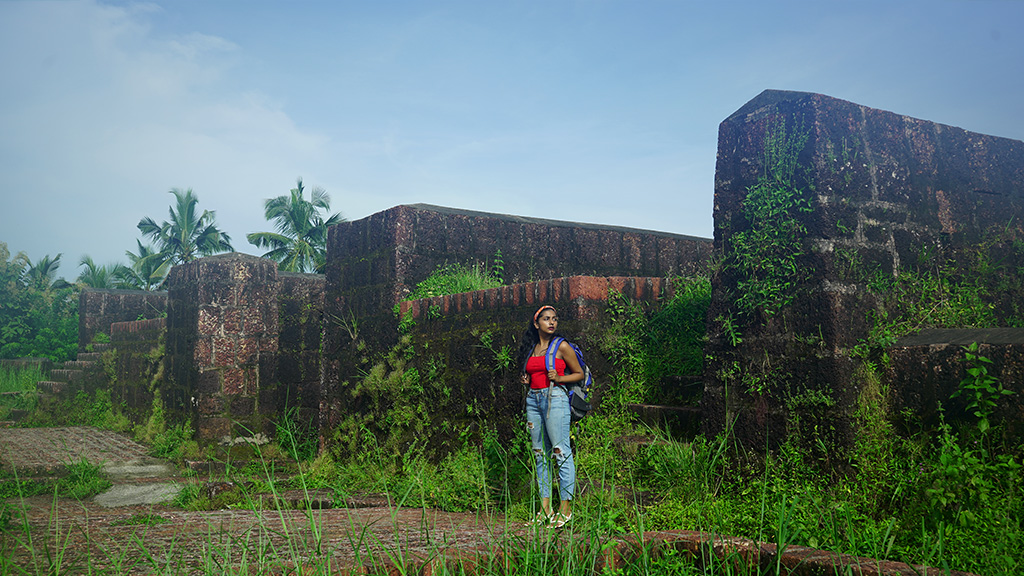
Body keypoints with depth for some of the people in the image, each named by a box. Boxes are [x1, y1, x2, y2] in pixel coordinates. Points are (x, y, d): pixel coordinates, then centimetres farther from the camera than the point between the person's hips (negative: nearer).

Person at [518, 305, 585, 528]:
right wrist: (527, 380, 6)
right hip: (533, 399, 6)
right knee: (540, 453, 6)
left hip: (555, 397, -6)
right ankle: (545, 507, 11)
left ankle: (566, 507, -3)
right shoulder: (531, 348, 15)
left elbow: (579, 374, 3)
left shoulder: (562, 346, 0)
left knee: (561, 451, -8)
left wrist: (558, 378, -11)